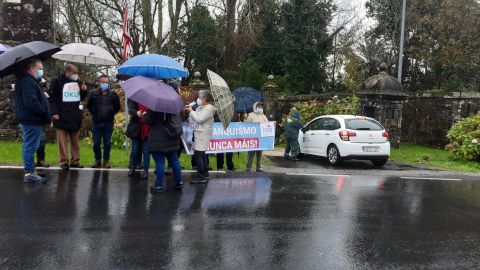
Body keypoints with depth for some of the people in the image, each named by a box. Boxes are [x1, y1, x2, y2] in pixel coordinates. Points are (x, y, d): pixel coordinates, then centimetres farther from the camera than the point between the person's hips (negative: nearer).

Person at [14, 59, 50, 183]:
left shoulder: (29, 81, 19)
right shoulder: (27, 82, -16)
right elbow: (30, 102, -26)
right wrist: (44, 112, -17)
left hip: (31, 120, 11)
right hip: (32, 121, -11)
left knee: (29, 147, 15)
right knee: (30, 147, -6)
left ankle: (29, 171, 24)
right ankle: (29, 173, -1)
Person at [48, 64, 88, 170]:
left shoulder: (77, 82, 11)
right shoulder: (57, 81, -5)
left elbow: (81, 97, 22)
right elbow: (52, 98, -8)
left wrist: (84, 91, 1)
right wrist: (54, 112, -15)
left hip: (75, 117, 5)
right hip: (62, 117, -5)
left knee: (75, 141, 9)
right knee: (63, 141, -1)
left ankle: (75, 160, 15)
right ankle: (64, 161, 7)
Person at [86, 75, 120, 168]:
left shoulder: (113, 94, 1)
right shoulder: (94, 94, 1)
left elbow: (117, 107, 12)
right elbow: (89, 106, 14)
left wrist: (111, 114, 6)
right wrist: (94, 114, 9)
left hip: (108, 123, 0)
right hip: (97, 123, 1)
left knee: (107, 143, 5)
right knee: (96, 143, 5)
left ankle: (106, 160, 16)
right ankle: (97, 160, 18)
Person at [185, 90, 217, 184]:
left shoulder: (209, 108, -14)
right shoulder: (200, 107, 15)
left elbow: (199, 119, -21)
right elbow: (194, 118, 17)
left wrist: (191, 111, -11)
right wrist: (190, 111, 3)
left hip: (203, 134, -10)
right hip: (199, 133, 10)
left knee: (198, 154, -12)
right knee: (201, 154, 16)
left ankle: (201, 177, -8)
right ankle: (205, 173, 27)